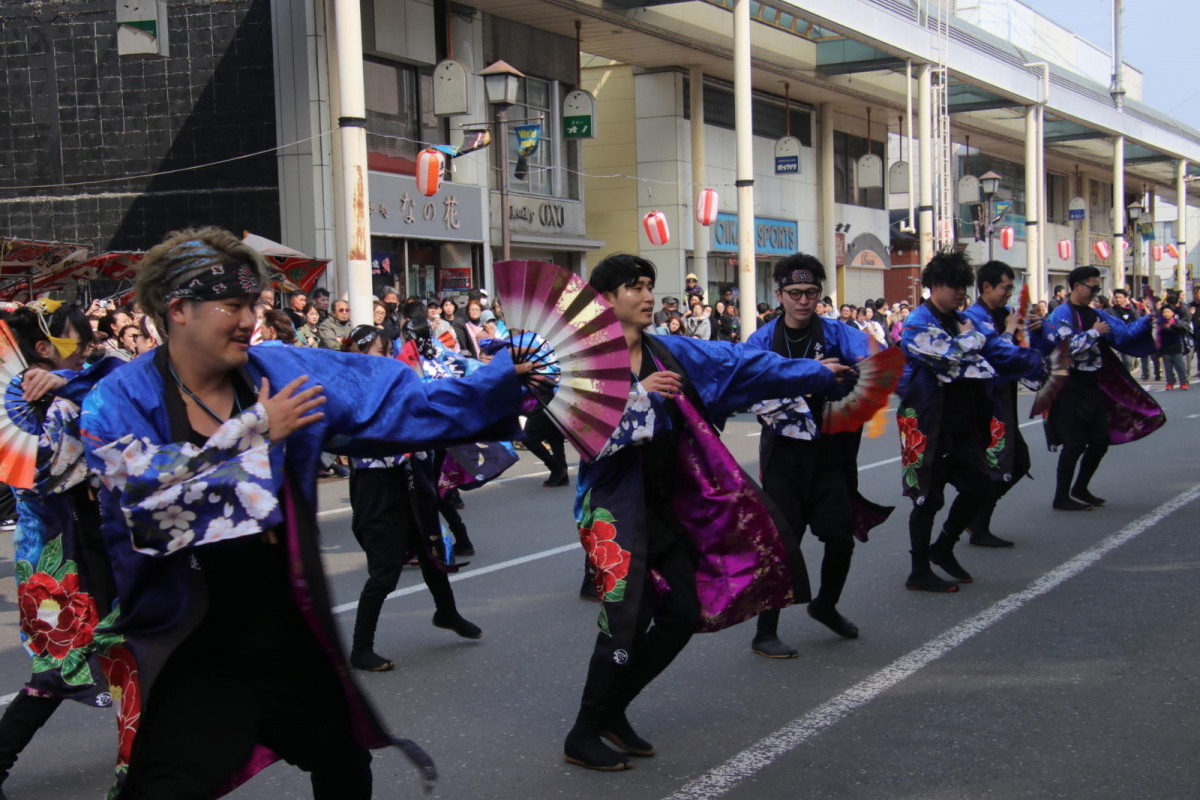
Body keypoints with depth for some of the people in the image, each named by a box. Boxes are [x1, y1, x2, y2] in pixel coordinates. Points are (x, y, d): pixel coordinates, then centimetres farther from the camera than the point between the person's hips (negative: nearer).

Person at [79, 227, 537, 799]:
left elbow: (409, 405, 0)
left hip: (291, 633, 5)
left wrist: (508, 377, -6)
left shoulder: (284, 373, -1)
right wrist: (257, 429, -19)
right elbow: (143, 485, -27)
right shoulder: (119, 399, -9)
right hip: (193, 652, -4)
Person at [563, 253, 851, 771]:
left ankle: (611, 710, 24)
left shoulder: (670, 353, 7)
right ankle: (583, 737, 6)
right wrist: (637, 394, -30)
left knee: (684, 613, 7)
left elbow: (741, 364, 9)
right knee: (626, 621, -12)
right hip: (614, 504, -7)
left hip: (662, 504, 7)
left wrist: (817, 373, 10)